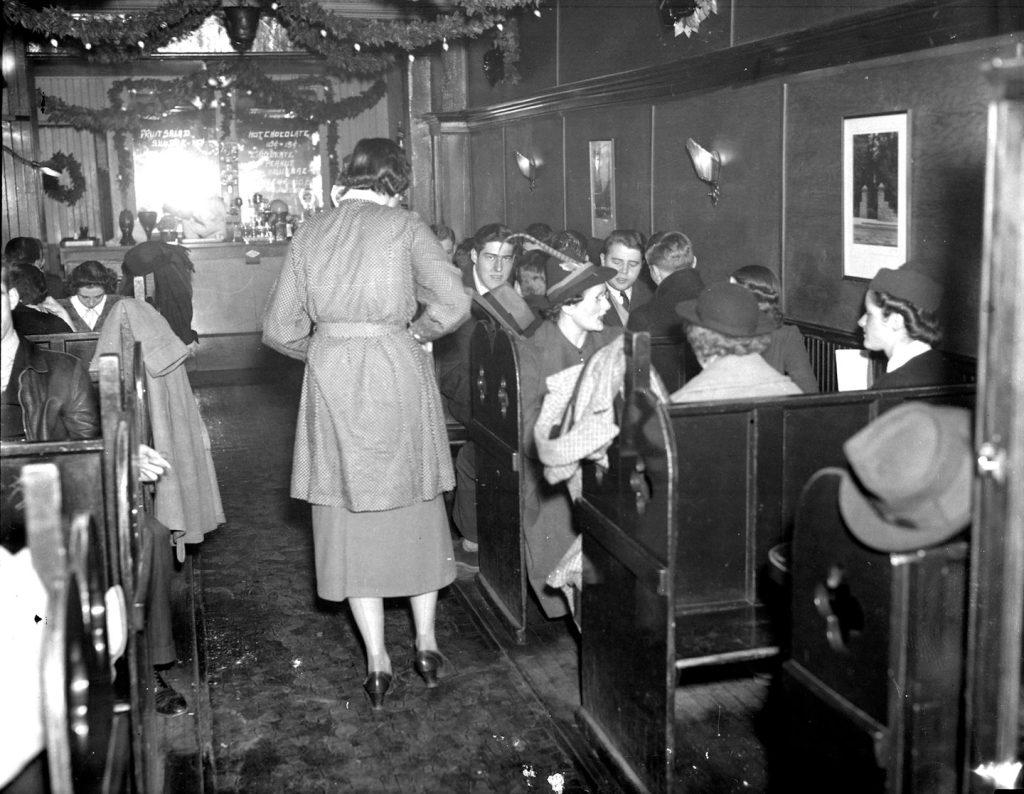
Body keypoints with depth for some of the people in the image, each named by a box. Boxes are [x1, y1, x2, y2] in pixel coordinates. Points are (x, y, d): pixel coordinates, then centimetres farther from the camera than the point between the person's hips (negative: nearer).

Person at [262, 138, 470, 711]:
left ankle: (378, 662, 13)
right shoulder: (405, 226, -1)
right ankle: (427, 645, 21)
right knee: (415, 510, 13)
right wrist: (414, 332, 6)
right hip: (397, 374, -2)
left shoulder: (309, 234, 7)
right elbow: (454, 302, -12)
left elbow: (280, 329, 4)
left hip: (331, 383, 2)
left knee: (351, 517, 9)